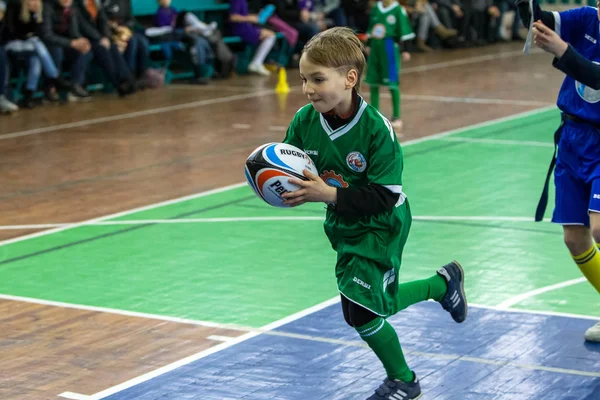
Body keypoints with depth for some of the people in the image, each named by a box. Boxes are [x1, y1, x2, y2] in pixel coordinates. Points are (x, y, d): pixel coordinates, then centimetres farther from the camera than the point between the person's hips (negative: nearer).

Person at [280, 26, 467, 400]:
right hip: (342, 226, 7)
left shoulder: (377, 129, -28)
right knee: (375, 305, 20)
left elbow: (383, 197, -29)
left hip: (380, 228, -7)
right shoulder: (304, 121, -14)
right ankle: (444, 282, 46)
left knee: (361, 310, -13)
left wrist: (329, 194, -37)